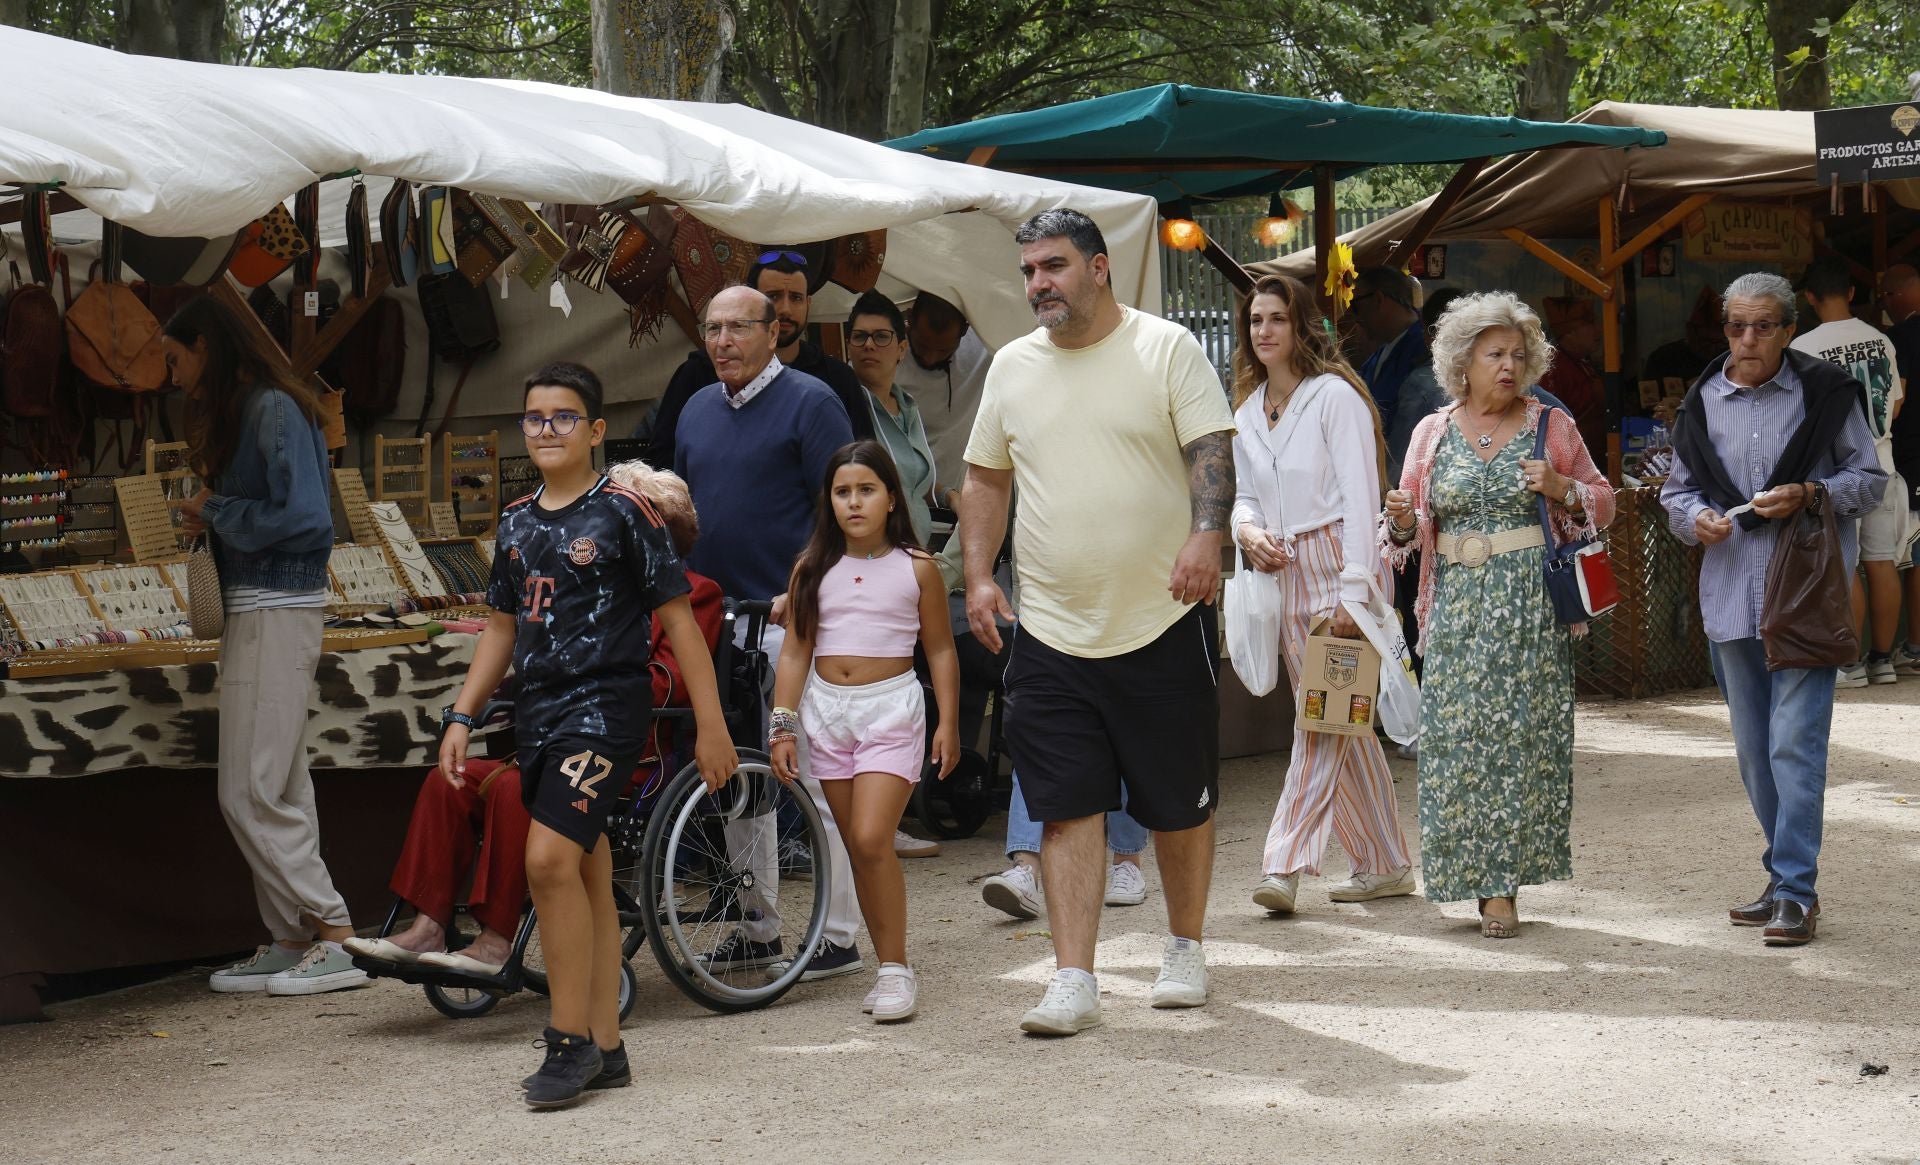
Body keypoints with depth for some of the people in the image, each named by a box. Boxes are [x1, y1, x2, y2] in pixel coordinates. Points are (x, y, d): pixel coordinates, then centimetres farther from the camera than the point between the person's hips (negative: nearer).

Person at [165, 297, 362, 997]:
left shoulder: (274, 410, -12)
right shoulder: (236, 413, 19)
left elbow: (303, 519, -20)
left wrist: (217, 510, -10)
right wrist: (210, 521, 5)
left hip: (279, 613, -10)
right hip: (254, 612, 10)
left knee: (252, 793, -10)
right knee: (279, 791, 8)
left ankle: (336, 938, -8)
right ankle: (293, 942, 11)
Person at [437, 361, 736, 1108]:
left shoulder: (622, 512, -6)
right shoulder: (516, 523, 13)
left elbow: (678, 617, -6)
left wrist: (710, 725, -8)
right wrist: (461, 717, 14)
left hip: (606, 702, -7)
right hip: (539, 708, 7)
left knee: (551, 857, -19)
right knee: (585, 874, 9)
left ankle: (569, 1041, -10)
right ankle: (605, 1048, 14)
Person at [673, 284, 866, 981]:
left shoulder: (808, 402, -5)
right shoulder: (697, 410, 16)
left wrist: (800, 592, -19)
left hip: (792, 617, -7)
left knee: (817, 778, -5)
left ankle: (837, 937, 0)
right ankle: (758, 930, 20)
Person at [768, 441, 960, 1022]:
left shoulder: (916, 569, -1)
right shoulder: (812, 570, 4)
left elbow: (940, 649, 5)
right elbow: (795, 651, 6)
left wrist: (948, 722, -1)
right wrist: (782, 728, 0)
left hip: (891, 710, -3)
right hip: (827, 711, 4)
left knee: (872, 838, -16)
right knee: (857, 846, 6)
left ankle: (897, 969, -7)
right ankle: (887, 967, 14)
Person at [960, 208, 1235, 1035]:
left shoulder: (1166, 348, -1)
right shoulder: (1012, 366, 11)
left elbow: (1211, 450, -9)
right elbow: (986, 480, 18)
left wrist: (1206, 533, -26)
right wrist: (978, 576, 6)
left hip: (1164, 624, -3)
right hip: (1051, 632, 3)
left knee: (1181, 804, 8)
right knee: (1068, 809, -2)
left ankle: (1185, 949, 27)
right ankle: (1073, 983, 0)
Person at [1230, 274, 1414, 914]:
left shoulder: (1335, 395, -8)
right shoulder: (1247, 411, 14)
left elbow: (1360, 496, -13)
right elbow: (1245, 494, 22)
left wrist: (1351, 590, -19)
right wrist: (1246, 527, -3)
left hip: (1339, 564, -7)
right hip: (1284, 573, 7)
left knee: (1324, 719, -11)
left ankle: (1285, 864, -16)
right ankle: (1385, 864, 17)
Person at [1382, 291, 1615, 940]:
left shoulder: (1551, 425, 6)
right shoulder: (1432, 433, 10)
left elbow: (1603, 503, 11)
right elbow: (1408, 527, 13)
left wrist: (1562, 489, -9)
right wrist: (1401, 521, -10)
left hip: (1532, 607, -1)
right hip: (1457, 606, 2)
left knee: (1524, 736, -3)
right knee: (1459, 738, -3)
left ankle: (1504, 884, 3)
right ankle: (1480, 878, 7)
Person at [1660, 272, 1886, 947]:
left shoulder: (1826, 392, -1)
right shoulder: (1704, 402, 8)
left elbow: (1871, 479, 3)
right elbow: (1676, 490, 15)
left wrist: (1810, 494, -14)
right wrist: (1696, 518, -7)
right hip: (1731, 595, 5)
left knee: (1795, 744, -12)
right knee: (1754, 751, 12)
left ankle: (1794, 892, -9)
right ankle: (1790, 880, 24)